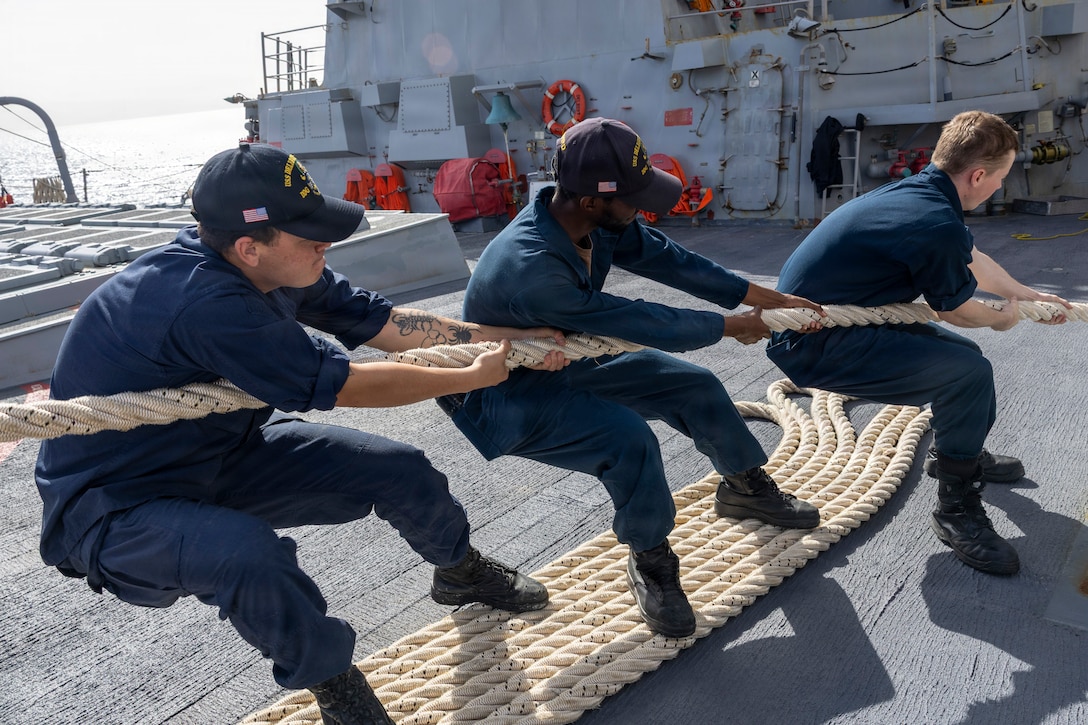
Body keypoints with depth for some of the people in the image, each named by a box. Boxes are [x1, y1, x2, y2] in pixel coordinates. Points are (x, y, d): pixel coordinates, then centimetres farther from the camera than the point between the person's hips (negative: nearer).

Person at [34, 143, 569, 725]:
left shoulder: (274, 267, -10)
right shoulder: (203, 301, -36)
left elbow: (380, 322, -5)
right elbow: (343, 384, -30)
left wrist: (508, 338, -5)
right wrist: (474, 376, -18)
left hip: (221, 454, 8)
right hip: (112, 508, -8)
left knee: (396, 469, 2)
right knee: (251, 554, -39)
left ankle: (460, 572, 34)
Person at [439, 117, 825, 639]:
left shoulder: (595, 221, -15)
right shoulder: (531, 269, -39)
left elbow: (664, 258, -4)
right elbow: (643, 325, -31)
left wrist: (762, 297, -3)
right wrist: (730, 327, -16)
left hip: (569, 361, 8)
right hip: (505, 396, -8)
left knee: (694, 385, 5)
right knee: (629, 438, -30)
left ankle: (746, 486, 32)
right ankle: (650, 562, -2)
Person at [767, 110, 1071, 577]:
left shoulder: (919, 191, 6)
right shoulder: (938, 225, -24)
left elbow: (973, 260, 25)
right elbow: (955, 310, -5)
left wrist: (1027, 294, 39)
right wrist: (1003, 319, 16)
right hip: (813, 345, -10)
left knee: (962, 355, 20)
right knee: (970, 372, -14)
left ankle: (961, 455, 47)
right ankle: (957, 510, 5)